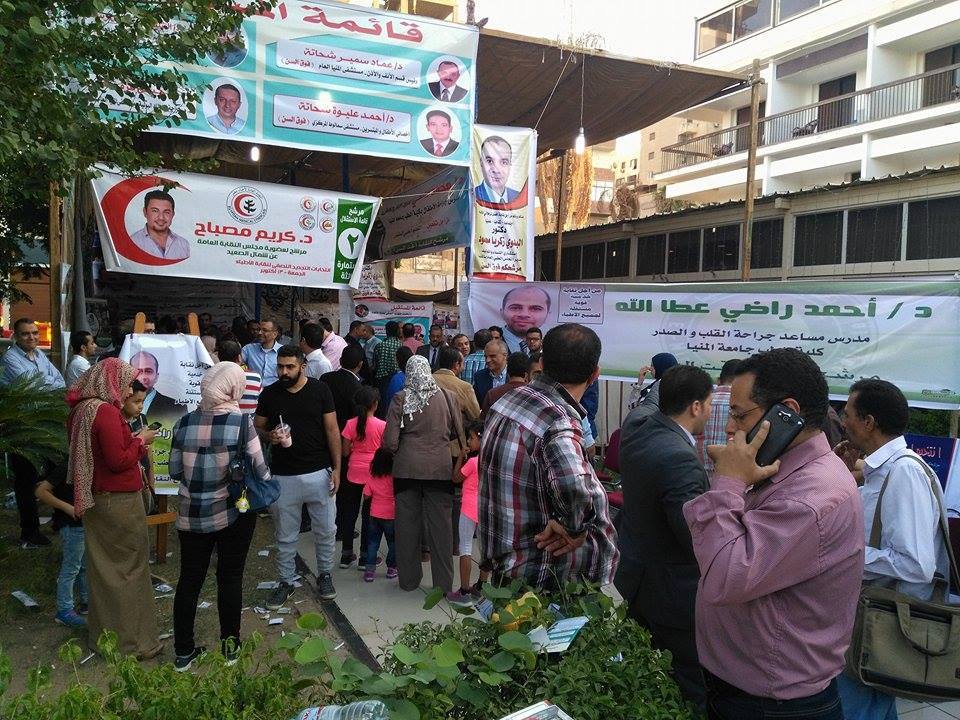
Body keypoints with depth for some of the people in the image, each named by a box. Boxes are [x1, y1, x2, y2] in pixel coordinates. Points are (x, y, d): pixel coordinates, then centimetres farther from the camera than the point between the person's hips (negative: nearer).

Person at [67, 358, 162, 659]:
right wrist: (140, 440, -9)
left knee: (102, 567, 18)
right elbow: (118, 461, -22)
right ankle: (134, 642, 10)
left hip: (95, 499, 9)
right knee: (130, 570, 1)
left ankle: (103, 633, 32)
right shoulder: (106, 412, -21)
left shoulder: (81, 409, 7)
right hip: (119, 502, -9)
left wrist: (133, 442, 9)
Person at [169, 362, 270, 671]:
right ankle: (230, 646, 25)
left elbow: (175, 471, 4)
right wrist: (265, 483, 8)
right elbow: (259, 471, -12)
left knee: (190, 580, 14)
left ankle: (183, 652, 24)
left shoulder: (184, 423, -4)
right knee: (230, 579, 13)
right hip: (234, 514, -2)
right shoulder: (242, 422, -14)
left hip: (192, 516, 3)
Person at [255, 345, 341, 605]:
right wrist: (269, 435, -13)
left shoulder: (320, 390, -5)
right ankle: (286, 582, 28)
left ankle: (324, 574, 31)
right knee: (285, 536, 11)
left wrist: (336, 468, -5)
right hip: (283, 476, 1)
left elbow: (332, 430, -2)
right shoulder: (269, 393, 0)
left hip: (319, 473, -1)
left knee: (326, 530, 10)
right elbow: (256, 427, 10)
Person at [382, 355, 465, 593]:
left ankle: (409, 579, 23)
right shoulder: (447, 396, -1)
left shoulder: (400, 399, -4)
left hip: (407, 468, 0)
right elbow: (459, 434, 4)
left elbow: (390, 441, -6)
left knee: (408, 523, 12)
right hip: (441, 468, 0)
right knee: (441, 525, 7)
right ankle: (443, 582, 15)